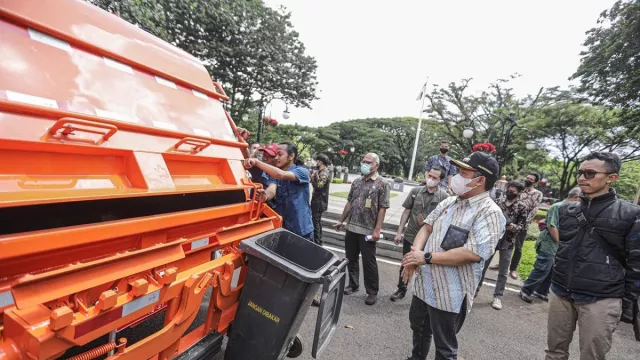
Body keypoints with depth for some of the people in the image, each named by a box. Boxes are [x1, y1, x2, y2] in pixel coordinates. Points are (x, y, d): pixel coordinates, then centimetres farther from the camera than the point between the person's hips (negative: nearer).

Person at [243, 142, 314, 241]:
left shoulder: (302, 172, -13)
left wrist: (256, 162, -33)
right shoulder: (275, 175, 4)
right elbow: (272, 190, -17)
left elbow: (281, 175, -32)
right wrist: (266, 195, -40)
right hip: (282, 229, 5)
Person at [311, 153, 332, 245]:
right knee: (318, 220, 18)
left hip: (319, 201, -11)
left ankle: (317, 242, 3)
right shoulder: (324, 171, 13)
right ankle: (319, 241, 29)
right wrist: (314, 177, 2)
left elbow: (318, 186, -23)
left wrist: (312, 177, -12)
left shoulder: (324, 173, -18)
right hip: (319, 200, 11)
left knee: (315, 221, -4)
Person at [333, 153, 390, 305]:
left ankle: (372, 292, 23)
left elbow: (382, 208, -10)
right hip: (351, 227, 6)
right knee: (351, 258, 16)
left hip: (368, 230, -5)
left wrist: (377, 229, -16)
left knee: (369, 262, 5)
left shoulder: (382, 184, -6)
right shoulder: (357, 182, 10)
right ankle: (353, 285, 35)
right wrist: (341, 220, 14)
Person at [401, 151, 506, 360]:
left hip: (449, 294, -7)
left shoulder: (489, 213, -18)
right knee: (419, 329, 29)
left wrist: (426, 257, -23)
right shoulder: (449, 202, 5)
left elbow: (473, 253, -27)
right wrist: (415, 253, -13)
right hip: (424, 284, 7)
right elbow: (427, 226, 6)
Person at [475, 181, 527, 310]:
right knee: (482, 266, 9)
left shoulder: (521, 207, -4)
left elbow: (523, 227, -3)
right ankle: (475, 289, 24)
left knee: (503, 272, 8)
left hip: (508, 242, -1)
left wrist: (513, 227, -21)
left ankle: (498, 296, 22)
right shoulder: (499, 201, -1)